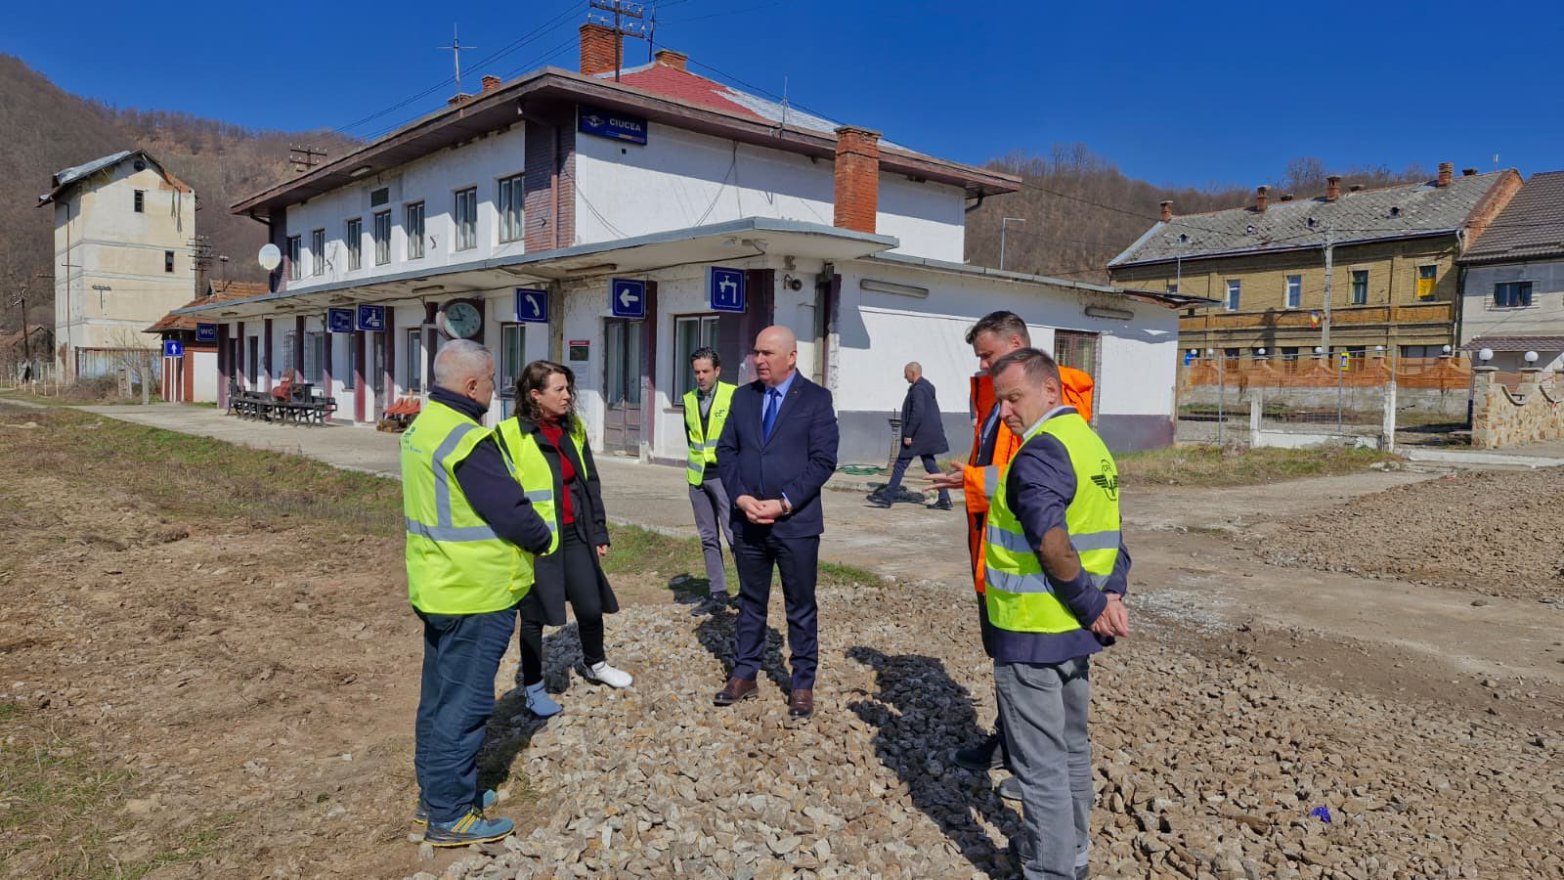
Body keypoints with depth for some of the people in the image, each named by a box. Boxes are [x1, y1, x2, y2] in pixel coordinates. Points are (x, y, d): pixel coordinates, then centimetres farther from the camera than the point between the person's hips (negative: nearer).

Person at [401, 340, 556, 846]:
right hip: (476, 593, -10)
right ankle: (450, 817, 12)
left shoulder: (422, 427, 9)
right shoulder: (466, 439, -23)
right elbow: (511, 511, -24)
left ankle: (435, 793, 33)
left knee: (439, 696, 20)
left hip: (437, 586, 10)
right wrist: (543, 539, -4)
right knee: (465, 704, 1)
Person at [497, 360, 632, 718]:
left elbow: (590, 483, 12)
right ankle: (532, 685, 27)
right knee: (535, 614, 7)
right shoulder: (511, 434, -12)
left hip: (575, 534, 5)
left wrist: (599, 532, 11)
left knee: (591, 606, 9)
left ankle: (594, 664, 36)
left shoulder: (574, 429, 7)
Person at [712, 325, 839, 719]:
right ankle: (744, 675, 28)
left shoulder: (816, 399, -5)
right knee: (750, 602, 15)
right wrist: (741, 497, -8)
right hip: (747, 520, 4)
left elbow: (823, 460, -11)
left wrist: (784, 503, -17)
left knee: (801, 607, 8)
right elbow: (726, 451, 7)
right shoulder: (742, 396, 8)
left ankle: (803, 684, 21)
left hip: (796, 522, -4)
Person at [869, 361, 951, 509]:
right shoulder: (927, 387, 15)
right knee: (930, 465, 11)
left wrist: (908, 434, -23)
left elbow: (917, 413, -26)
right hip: (928, 435, 10)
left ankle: (887, 497, 4)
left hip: (917, 436, -10)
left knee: (900, 465, -2)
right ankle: (944, 499, 7)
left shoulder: (918, 389, -17)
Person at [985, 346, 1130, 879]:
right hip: (1076, 632, 10)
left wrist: (1091, 604, -17)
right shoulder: (1091, 441, 9)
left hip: (1032, 633, -9)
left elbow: (1053, 544, -29)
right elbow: (1104, 536, 10)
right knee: (1072, 748, 22)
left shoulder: (1039, 452, -20)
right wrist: (1105, 600, 2)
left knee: (1040, 763, 3)